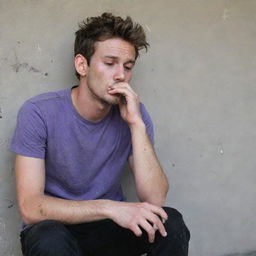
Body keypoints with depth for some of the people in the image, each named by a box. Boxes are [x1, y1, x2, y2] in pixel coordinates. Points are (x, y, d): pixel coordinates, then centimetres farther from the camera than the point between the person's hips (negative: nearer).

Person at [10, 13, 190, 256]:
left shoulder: (133, 113, -7)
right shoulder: (39, 113, -17)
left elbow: (155, 199, -17)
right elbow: (30, 207, -23)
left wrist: (137, 124, -25)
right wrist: (109, 207, -33)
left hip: (109, 226, 3)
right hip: (56, 228, -3)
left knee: (171, 222, -23)